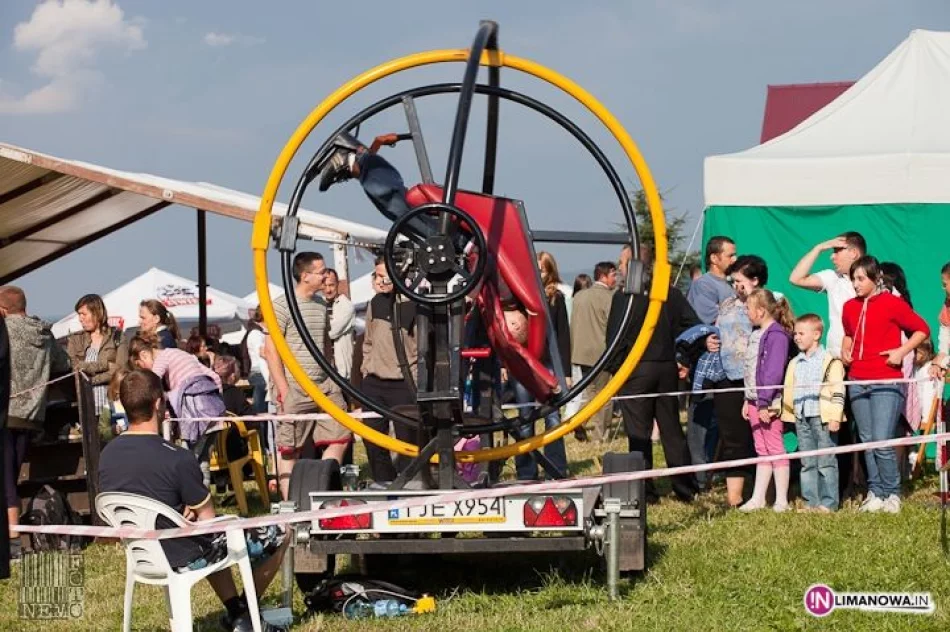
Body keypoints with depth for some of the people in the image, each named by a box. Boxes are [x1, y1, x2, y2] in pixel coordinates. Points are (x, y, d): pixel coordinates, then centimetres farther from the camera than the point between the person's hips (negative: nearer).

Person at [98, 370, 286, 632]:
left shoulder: (107, 456, -7)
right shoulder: (177, 458, -28)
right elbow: (208, 520, -17)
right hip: (184, 558, -7)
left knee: (216, 535, 38)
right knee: (278, 534, 12)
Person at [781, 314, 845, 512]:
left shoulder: (830, 361, -5)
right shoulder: (794, 363, 15)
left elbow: (838, 391, -10)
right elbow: (788, 391, 19)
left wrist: (835, 417, -15)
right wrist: (788, 415, 14)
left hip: (822, 418, -7)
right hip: (802, 418, 7)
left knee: (826, 463, -3)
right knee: (807, 463, 9)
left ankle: (828, 503, 1)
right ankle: (811, 501, 13)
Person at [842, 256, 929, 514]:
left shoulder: (892, 303, -6)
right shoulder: (850, 307, 10)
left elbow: (922, 329, -1)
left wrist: (902, 351, -11)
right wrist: (845, 349, 10)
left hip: (886, 383, -6)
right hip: (857, 383, 6)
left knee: (882, 443, -11)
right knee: (867, 442, 7)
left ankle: (892, 494, 3)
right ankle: (875, 493, 14)